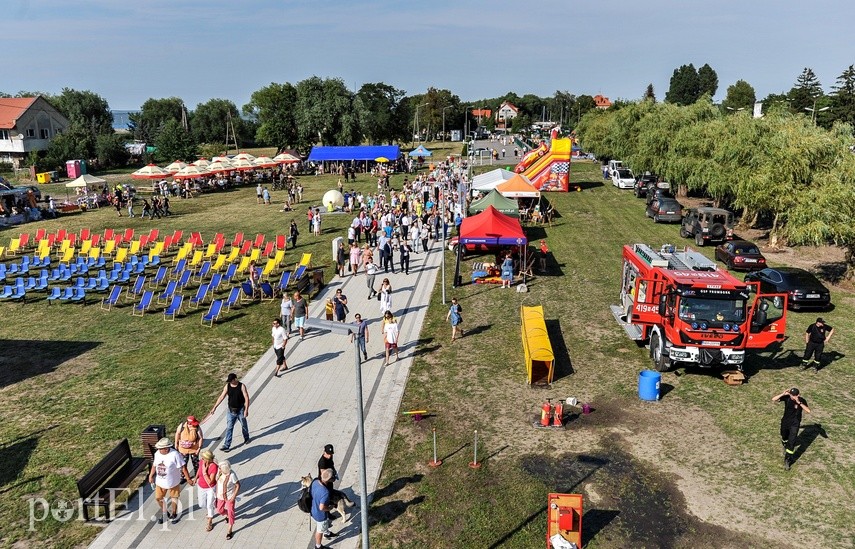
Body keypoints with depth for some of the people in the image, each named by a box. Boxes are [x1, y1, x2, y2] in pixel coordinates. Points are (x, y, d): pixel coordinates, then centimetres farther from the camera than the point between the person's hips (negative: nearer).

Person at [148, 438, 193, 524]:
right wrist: (151, 476, 8)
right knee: (158, 498, 15)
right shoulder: (157, 454, -11)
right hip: (160, 482, 5)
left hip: (173, 482, -5)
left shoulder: (175, 455, -27)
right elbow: (154, 465, 8)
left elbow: (183, 467, -21)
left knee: (174, 498, 16)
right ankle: (165, 514, 40)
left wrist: (188, 479, -18)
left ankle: (174, 514, 39)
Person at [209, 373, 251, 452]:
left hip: (240, 410, -2)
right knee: (229, 428, 1)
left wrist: (246, 410, -22)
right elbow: (221, 397, -2)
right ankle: (226, 445, 4)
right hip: (231, 411, 3)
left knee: (244, 425, 16)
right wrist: (214, 407, -5)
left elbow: (246, 398, -17)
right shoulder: (227, 386, -7)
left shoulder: (242, 386, -17)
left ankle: (246, 438, 41)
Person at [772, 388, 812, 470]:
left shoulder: (802, 400, -20)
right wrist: (783, 394, -33)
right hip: (785, 422, 3)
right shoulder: (787, 397, -17)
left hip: (795, 424, -3)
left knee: (791, 442, -8)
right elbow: (773, 399, -23)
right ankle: (785, 447, 58)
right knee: (784, 437, 25)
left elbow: (808, 411, -34)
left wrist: (799, 402, -41)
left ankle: (787, 461, 0)